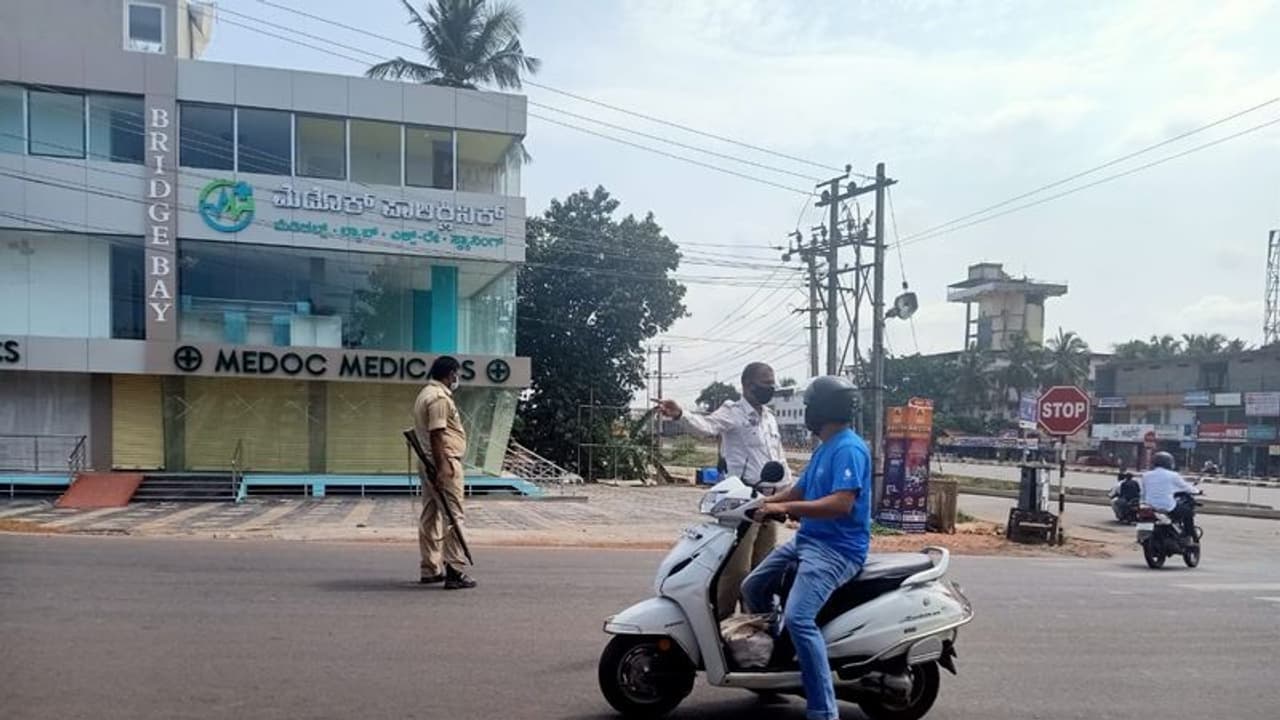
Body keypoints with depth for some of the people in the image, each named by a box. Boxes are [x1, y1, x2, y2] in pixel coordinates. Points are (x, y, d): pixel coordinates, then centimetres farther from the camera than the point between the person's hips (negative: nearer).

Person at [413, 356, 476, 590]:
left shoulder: (426, 393, 18)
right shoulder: (439, 397, -14)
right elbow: (436, 434, -22)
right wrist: (442, 465, -25)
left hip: (430, 464, 11)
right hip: (445, 463, -11)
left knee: (431, 517, 13)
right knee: (453, 517, -8)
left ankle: (431, 570, 20)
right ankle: (454, 571, -8)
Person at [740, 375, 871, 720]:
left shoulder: (848, 448, -17)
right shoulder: (825, 448, 16)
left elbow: (842, 504, -28)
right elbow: (801, 490, 24)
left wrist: (784, 508, -28)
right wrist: (760, 504, 12)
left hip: (837, 548, -11)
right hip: (807, 538, 11)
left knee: (798, 618, -27)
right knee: (753, 589, 16)